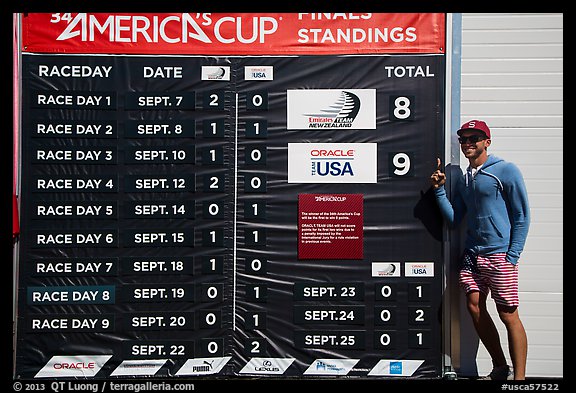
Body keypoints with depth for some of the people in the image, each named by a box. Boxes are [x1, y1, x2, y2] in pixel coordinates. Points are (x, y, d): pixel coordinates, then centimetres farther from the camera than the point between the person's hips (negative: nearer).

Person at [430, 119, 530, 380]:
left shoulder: (506, 171, -4)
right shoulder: (463, 180, 16)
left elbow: (522, 216, -6)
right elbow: (453, 220, 12)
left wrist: (511, 257, -11)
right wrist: (439, 190, 2)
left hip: (499, 255, -6)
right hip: (471, 255, 7)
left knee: (508, 315, -4)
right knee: (475, 308, 7)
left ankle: (519, 376, 6)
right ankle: (500, 369, 22)